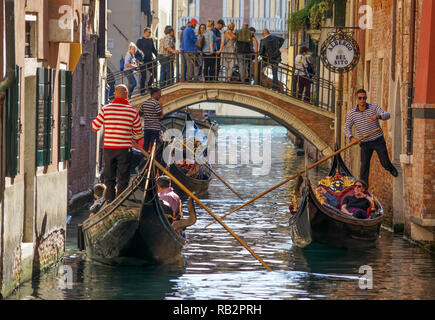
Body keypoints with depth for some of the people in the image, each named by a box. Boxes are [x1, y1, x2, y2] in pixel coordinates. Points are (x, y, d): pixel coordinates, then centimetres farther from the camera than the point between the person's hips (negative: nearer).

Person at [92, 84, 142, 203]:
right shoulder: (133, 111, -4)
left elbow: (95, 127, 4)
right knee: (123, 179, 4)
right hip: (124, 149, -1)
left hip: (108, 148, 1)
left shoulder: (105, 109, -3)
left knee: (109, 178, 12)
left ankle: (110, 201, 10)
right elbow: (138, 131, 6)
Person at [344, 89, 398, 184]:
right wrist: (351, 138, -22)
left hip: (378, 140, -1)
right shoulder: (352, 113, -4)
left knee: (385, 163, 3)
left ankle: (391, 169, 39)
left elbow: (387, 115, -19)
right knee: (364, 165, -7)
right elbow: (347, 127, -1)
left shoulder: (374, 107, -8)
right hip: (365, 143, 1)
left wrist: (377, 116, -41)